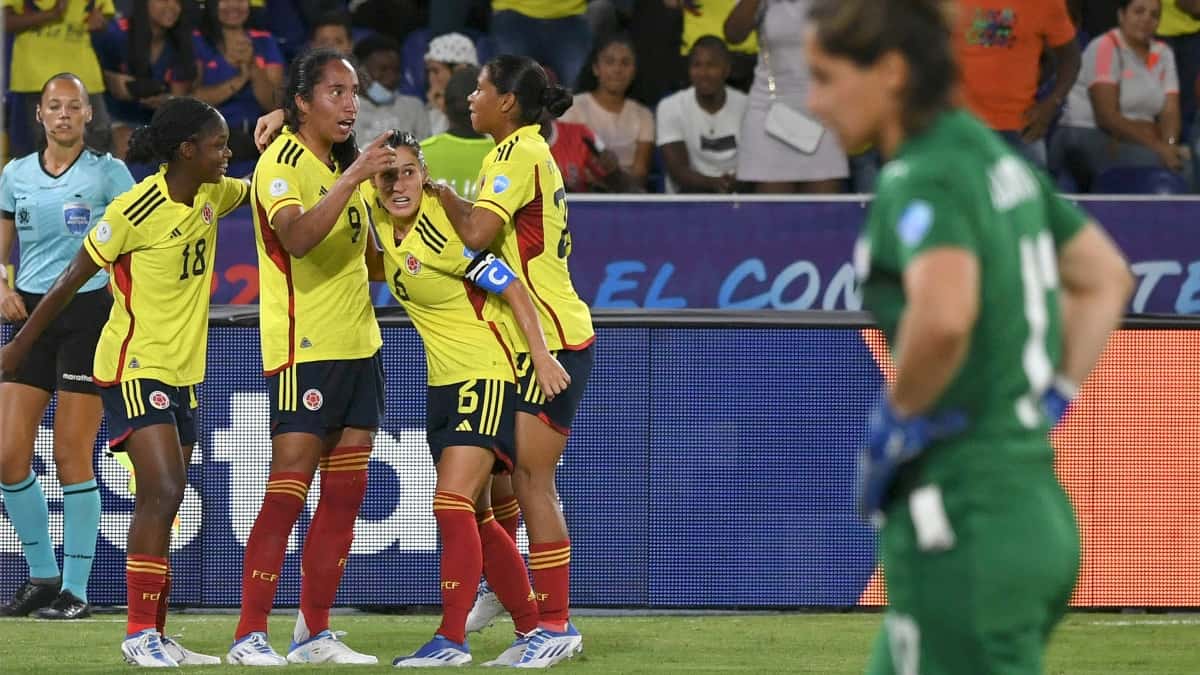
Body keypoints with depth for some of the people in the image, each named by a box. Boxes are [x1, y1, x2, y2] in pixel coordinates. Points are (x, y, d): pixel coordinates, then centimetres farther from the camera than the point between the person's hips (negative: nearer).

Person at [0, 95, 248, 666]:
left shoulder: (212, 195, 4)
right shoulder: (136, 209, -17)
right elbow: (70, 280, -8)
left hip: (184, 371, 8)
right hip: (135, 367, -8)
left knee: (163, 502, 8)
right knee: (163, 492, -18)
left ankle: (154, 635, 11)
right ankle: (140, 633, -16)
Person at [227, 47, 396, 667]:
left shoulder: (340, 163, 14)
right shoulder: (282, 163, -10)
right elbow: (297, 236, -29)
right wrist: (352, 178, -35)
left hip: (357, 345, 8)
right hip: (303, 351, -8)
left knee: (345, 493, 6)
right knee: (287, 491, -11)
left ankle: (314, 633, 12)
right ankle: (250, 635, -9)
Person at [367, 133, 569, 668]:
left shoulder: (444, 233, -22)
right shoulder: (381, 219, 0)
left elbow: (513, 289, -20)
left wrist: (542, 355, -27)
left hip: (488, 375, -9)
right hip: (445, 383, 9)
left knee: (453, 504, -17)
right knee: (475, 517, 11)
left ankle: (451, 639, -20)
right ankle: (532, 629, 20)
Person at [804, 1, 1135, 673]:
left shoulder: (924, 180, -15)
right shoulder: (995, 156, 12)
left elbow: (943, 316, -35)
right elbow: (1107, 279, 26)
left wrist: (898, 417, -18)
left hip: (963, 524, -9)